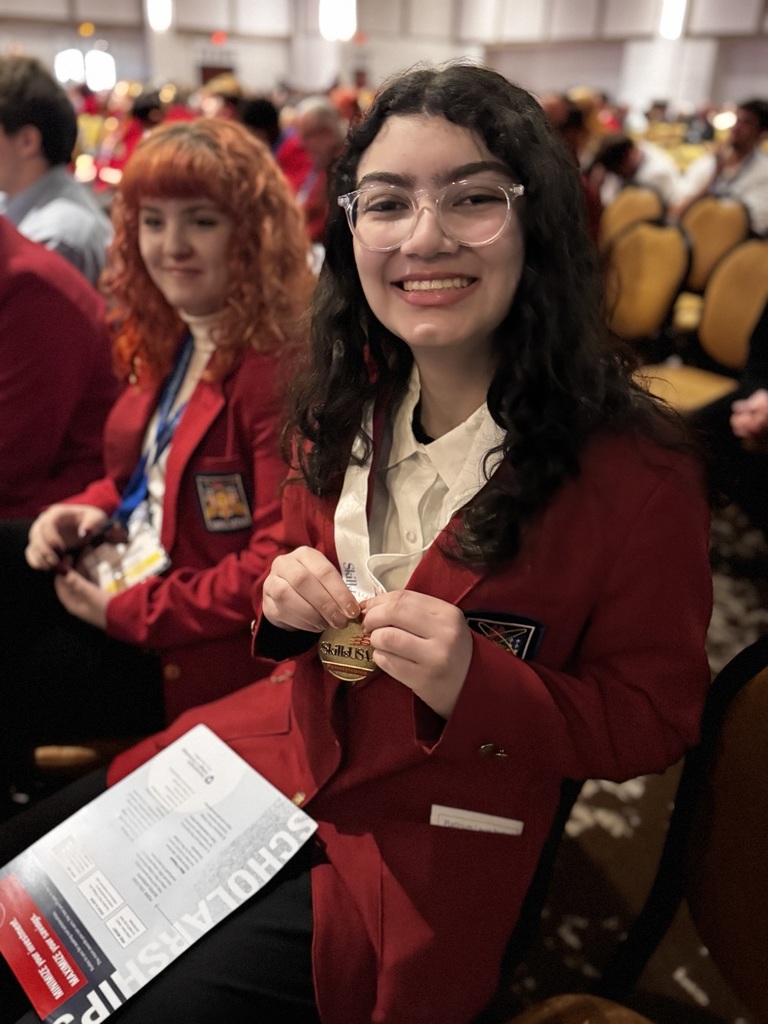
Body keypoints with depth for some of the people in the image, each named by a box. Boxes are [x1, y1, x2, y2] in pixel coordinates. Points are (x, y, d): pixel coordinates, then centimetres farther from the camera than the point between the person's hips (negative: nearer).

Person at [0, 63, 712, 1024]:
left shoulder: (635, 470, -20)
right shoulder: (346, 408, -3)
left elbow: (650, 719, -10)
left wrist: (475, 684, -27)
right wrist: (288, 598, -12)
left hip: (425, 843, -4)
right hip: (280, 750, 5)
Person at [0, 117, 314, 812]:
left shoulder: (284, 363, -23)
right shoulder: (168, 338, 5)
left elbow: (281, 562, -26)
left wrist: (130, 613, -19)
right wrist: (87, 510, -3)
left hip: (202, 643, -8)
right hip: (131, 568, 8)